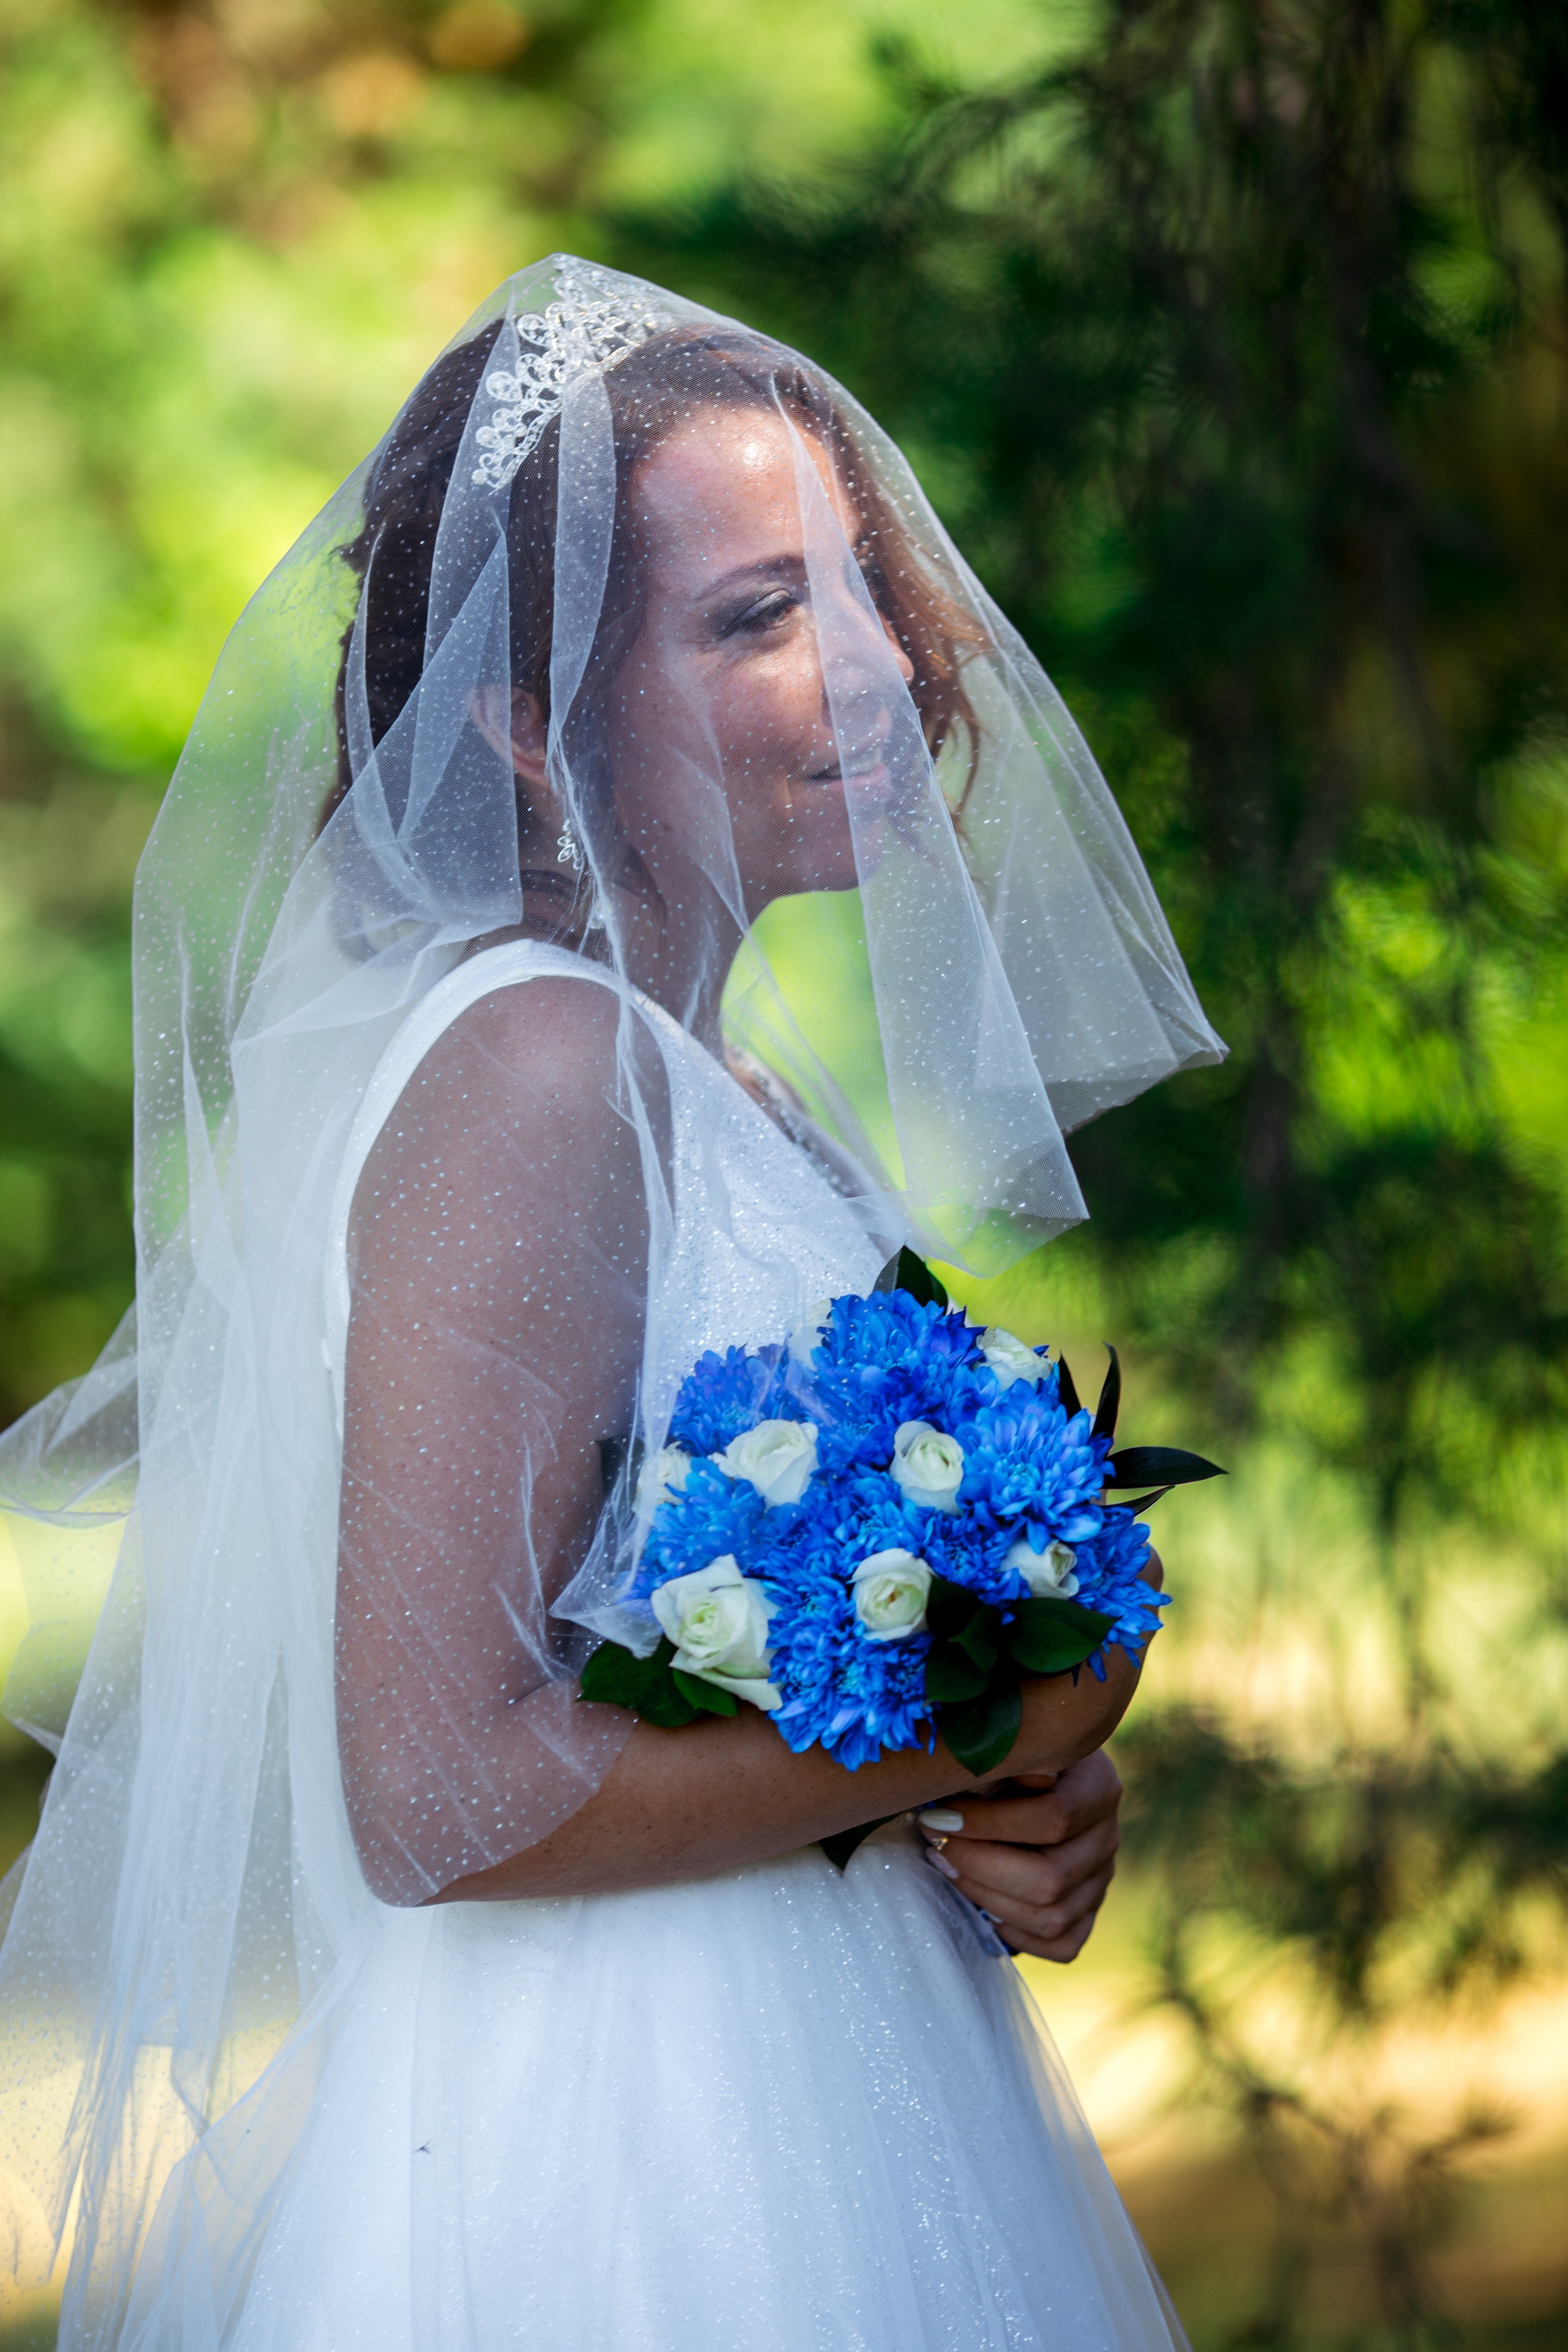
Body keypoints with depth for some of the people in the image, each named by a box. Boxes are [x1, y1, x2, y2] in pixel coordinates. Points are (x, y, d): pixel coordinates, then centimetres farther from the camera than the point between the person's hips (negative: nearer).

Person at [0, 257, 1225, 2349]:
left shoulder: (716, 1078, 7)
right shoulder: (533, 1063, -19)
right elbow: (437, 1795, -25)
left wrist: (1025, 1817, -1)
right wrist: (967, 1751, -14)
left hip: (814, 2086, 9)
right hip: (633, 2162, -9)